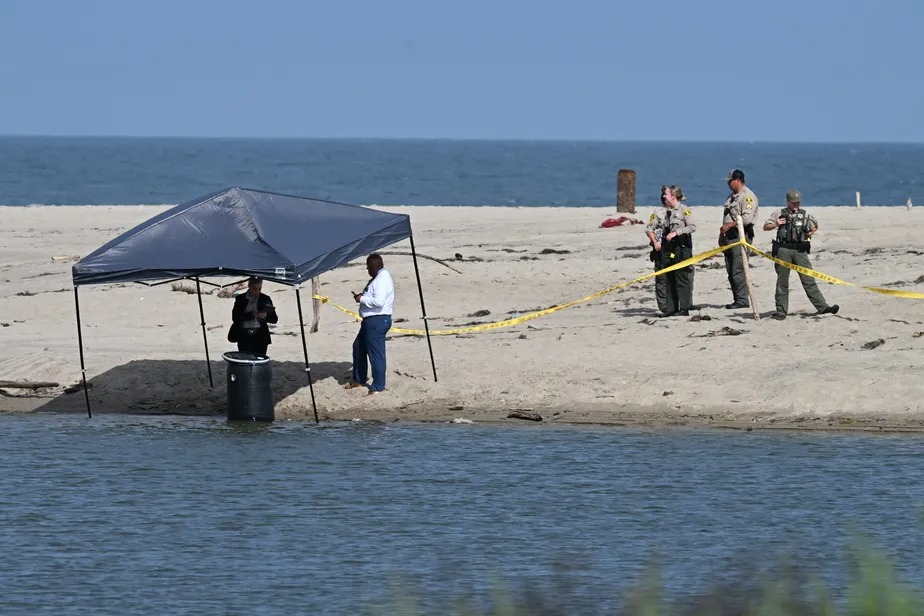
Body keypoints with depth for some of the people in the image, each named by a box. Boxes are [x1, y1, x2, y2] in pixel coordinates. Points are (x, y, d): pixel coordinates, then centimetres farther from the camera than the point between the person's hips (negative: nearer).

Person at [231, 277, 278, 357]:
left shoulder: (265, 299, 10)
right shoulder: (240, 299, 8)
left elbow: (274, 319, 9)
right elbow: (235, 318, -2)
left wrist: (266, 316, -13)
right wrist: (252, 315, -13)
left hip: (260, 338, 0)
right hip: (244, 337, 0)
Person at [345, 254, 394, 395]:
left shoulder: (382, 280, -19)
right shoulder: (379, 277, 15)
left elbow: (378, 301, -29)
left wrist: (362, 299, -15)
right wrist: (362, 296, 10)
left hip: (377, 321, -12)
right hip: (371, 320, 12)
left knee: (376, 353, -5)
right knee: (358, 346, 23)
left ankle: (378, 387, 1)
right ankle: (359, 380, 35)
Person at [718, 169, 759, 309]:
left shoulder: (748, 196, -10)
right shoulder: (732, 196, 21)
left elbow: (747, 218, -20)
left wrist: (729, 225, -17)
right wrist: (722, 232, 17)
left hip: (741, 236, -10)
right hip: (730, 237, 10)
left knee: (738, 270, -13)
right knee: (731, 271, 9)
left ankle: (742, 300, -11)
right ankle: (737, 299, 13)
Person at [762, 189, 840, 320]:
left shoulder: (805, 215, 13)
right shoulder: (780, 214, 7)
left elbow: (815, 226, 30)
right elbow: (766, 227, 6)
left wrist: (809, 234, 11)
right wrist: (775, 225, -13)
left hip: (800, 251, 1)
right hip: (784, 250, -1)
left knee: (809, 280, -3)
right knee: (782, 282, 3)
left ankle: (822, 307, -5)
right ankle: (781, 311, 8)